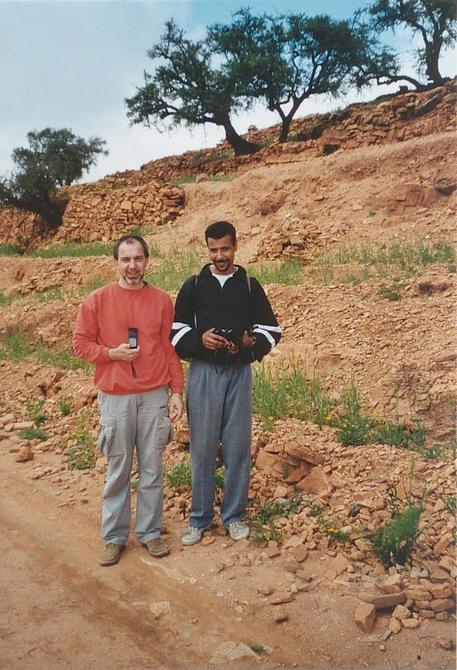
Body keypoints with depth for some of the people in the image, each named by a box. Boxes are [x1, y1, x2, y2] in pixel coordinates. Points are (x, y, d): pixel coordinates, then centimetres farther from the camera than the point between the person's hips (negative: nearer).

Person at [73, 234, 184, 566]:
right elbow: (81, 342, 3)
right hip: (115, 399, -1)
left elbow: (170, 349, 6)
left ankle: (150, 532, 25)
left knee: (152, 470, 9)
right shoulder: (97, 300, -1)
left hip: (155, 398, 1)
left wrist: (177, 392, 3)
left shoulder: (162, 300, 3)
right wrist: (111, 353, -13)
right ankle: (114, 537, 23)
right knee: (118, 471, 8)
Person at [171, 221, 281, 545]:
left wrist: (252, 342, -11)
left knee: (238, 445, 5)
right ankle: (200, 517, 18)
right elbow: (175, 330, 7)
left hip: (239, 372, 1)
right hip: (203, 372, 0)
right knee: (203, 446, 4)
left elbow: (271, 328, 10)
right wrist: (199, 339, -12)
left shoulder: (250, 285, 8)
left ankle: (234, 515, 21)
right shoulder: (194, 285, 6)